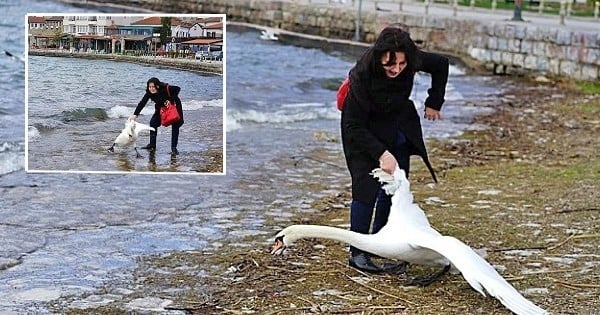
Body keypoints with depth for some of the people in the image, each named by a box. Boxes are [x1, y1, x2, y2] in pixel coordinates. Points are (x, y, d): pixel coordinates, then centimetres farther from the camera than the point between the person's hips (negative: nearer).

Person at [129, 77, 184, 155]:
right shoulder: (149, 93, -22)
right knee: (153, 122, -6)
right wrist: (135, 114, -34)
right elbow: (142, 103, -24)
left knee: (175, 126, -11)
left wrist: (172, 99, -30)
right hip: (161, 108, 4)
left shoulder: (167, 89, -34)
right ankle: (152, 145, 6)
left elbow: (178, 89, -19)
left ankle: (174, 148, -5)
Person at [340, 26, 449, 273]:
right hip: (364, 130, -5)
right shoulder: (362, 74, -35)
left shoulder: (411, 63, -24)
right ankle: (358, 253, -8)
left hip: (398, 127, 5)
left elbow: (441, 64, 0)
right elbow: (355, 126, -28)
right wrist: (381, 153, -35)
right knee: (366, 186, -15)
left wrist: (434, 103, 0)